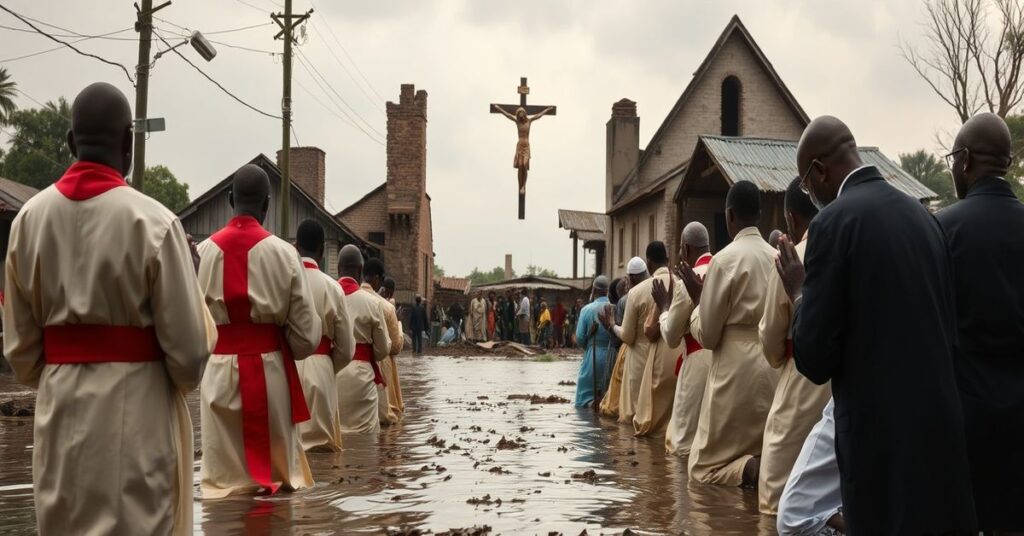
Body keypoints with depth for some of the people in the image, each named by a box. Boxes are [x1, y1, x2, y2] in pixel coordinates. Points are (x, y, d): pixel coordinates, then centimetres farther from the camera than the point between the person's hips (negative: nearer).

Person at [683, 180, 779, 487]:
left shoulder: (725, 260, -10)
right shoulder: (776, 257, 5)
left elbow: (706, 335, -7)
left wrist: (697, 300, 10)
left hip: (737, 371, -6)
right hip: (775, 368, 6)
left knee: (704, 465, 6)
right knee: (768, 451, 19)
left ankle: (749, 468, -21)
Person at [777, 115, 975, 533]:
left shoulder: (834, 221, -12)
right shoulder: (922, 215, 10)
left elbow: (814, 360, -12)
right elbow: (948, 330, 15)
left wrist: (799, 293, 4)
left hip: (881, 438, -7)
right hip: (940, 430, 8)